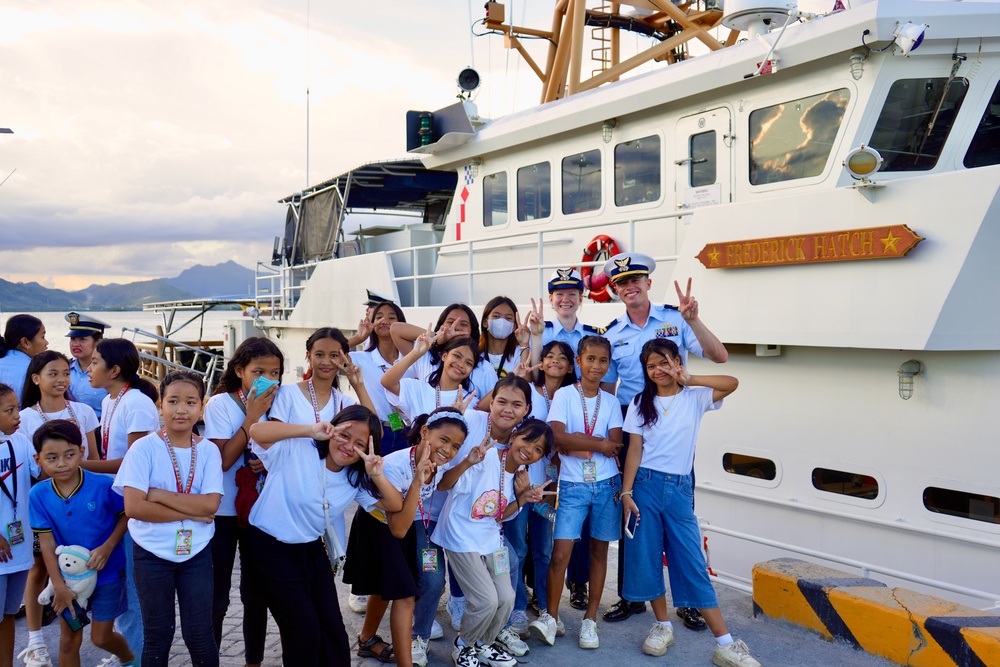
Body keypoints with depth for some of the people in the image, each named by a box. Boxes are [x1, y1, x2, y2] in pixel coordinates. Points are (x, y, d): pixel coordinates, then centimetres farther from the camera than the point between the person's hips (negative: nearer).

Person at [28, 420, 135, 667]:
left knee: (101, 637, 8)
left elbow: (126, 516, -6)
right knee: (69, 639, 13)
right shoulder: (38, 495, -13)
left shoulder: (104, 485, -21)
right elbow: (47, 542, -10)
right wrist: (59, 586, -10)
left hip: (107, 573, -3)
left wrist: (107, 547, -20)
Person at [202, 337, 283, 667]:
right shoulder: (220, 404, -11)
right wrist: (252, 416, -20)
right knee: (216, 597, 4)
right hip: (223, 512, -4)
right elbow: (223, 459, -19)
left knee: (256, 594, 14)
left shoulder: (275, 404, 1)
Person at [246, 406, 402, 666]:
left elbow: (395, 506, -2)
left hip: (311, 550, 6)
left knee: (332, 626, 5)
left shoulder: (357, 479, 0)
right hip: (270, 549, -6)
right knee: (304, 627, -5)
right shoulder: (297, 450, -17)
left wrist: (377, 476, -22)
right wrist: (310, 429, -44)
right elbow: (257, 431, -32)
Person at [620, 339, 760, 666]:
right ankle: (663, 626, 22)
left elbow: (732, 383, -14)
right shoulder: (641, 403, 5)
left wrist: (689, 379, -14)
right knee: (646, 558, 3)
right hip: (645, 485, 1)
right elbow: (634, 450, 0)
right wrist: (626, 492, -7)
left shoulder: (695, 398, 3)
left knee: (693, 565, -2)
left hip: (679, 489, -1)